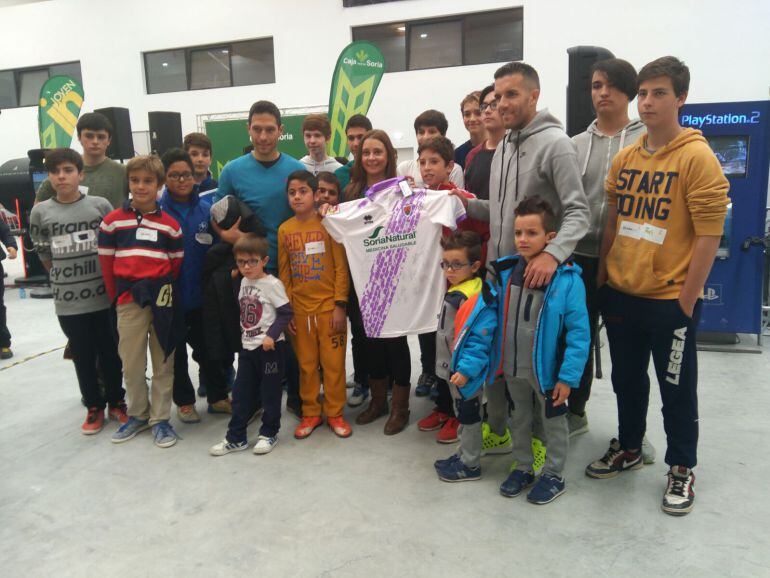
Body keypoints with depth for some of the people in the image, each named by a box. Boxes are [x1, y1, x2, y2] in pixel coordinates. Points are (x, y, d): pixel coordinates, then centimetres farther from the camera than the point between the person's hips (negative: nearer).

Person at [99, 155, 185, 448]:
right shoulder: (113, 221, 2)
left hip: (161, 299, 0)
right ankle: (138, 414, 27)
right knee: (131, 362, 8)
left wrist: (162, 290, 0)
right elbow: (106, 262, 5)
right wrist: (118, 296, 4)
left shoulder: (170, 224, 2)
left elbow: (176, 263, 5)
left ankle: (160, 418, 18)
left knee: (163, 361, 6)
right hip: (129, 301, 1)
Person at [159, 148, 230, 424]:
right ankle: (184, 401, 30)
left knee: (208, 347, 14)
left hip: (201, 294, 2)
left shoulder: (206, 208, 0)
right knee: (175, 351, 14)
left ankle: (217, 397, 30)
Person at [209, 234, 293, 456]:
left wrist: (271, 335, -21)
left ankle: (268, 434, 20)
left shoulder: (272, 284, -13)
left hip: (269, 348, -7)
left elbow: (285, 313, -15)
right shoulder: (243, 282, 10)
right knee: (241, 392, 9)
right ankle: (235, 437, 19)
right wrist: (242, 335, 10)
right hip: (247, 348, 7)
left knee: (270, 392, 5)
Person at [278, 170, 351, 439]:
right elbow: (283, 273, 7)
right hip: (300, 308, 3)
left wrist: (340, 305, -10)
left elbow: (341, 268, -6)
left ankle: (335, 413, 19)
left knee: (333, 363, 4)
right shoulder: (284, 230, 4)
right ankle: (310, 412, 24)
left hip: (329, 306, -3)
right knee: (306, 364, 11)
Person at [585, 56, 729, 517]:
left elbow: (709, 236, -13)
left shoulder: (698, 158, -11)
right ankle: (629, 448, 39)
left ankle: (682, 469, 29)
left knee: (677, 388, 10)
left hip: (671, 300, -5)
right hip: (621, 294, 6)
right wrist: (603, 276, 9)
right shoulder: (624, 159, 6)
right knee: (627, 379, 19)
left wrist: (687, 301, -14)